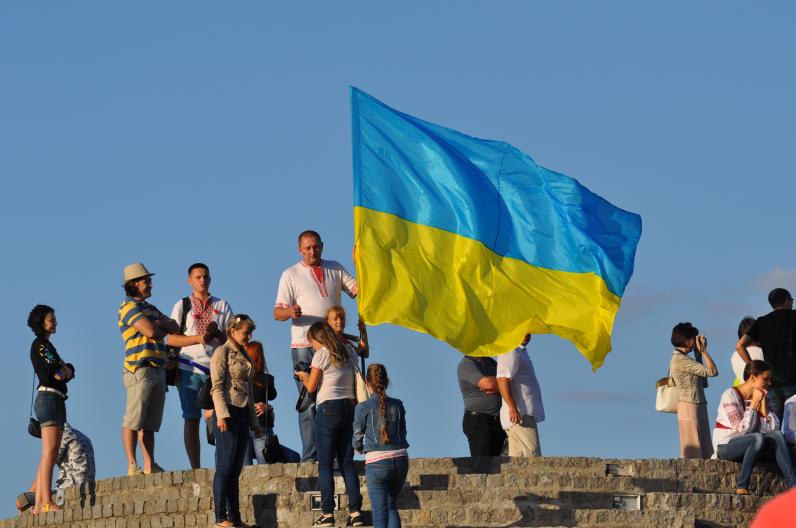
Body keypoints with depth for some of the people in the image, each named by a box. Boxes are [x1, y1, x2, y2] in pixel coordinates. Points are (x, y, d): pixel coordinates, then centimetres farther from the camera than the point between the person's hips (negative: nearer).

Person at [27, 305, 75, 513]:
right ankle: (47, 502, -25)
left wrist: (64, 370, -3)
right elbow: (50, 374, -15)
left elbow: (69, 371, 19)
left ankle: (38, 505, 1)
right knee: (50, 451, -17)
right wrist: (63, 369, 4)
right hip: (48, 397, -10)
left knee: (50, 454, 4)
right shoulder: (40, 344, -4)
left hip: (57, 400, 10)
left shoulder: (47, 346, 25)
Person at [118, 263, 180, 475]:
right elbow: (151, 332, -16)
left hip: (158, 369, 9)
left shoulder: (150, 309, 24)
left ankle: (150, 465, 5)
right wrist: (164, 330, 6)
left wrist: (158, 325, -5)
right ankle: (132, 465, -15)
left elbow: (175, 327, 14)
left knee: (150, 423, 6)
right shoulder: (129, 307, -4)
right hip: (139, 369, -9)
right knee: (133, 420, -11)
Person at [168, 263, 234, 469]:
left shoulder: (222, 306, 14)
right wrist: (199, 338, -12)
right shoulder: (182, 306, 10)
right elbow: (171, 339, 1)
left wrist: (217, 333, -12)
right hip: (190, 368, -1)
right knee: (191, 419, -2)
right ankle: (195, 469, 0)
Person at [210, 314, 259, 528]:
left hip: (243, 414, 8)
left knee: (236, 470, 7)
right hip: (228, 414, -8)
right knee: (225, 467, -8)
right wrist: (222, 415, -21)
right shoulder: (222, 352, -3)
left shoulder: (244, 356, 20)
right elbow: (217, 387, -12)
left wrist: (254, 421, 22)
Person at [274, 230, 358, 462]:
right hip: (304, 346, -3)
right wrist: (290, 311, -24)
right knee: (308, 402, -6)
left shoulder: (335, 269, 14)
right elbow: (277, 312, -1)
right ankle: (310, 456, -8)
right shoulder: (291, 275, 5)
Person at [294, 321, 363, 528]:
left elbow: (311, 387, -4)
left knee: (325, 464, -3)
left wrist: (304, 376, 16)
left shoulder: (322, 354, -5)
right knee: (347, 463, 7)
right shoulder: (347, 353, 13)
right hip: (348, 407, 6)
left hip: (328, 409, -6)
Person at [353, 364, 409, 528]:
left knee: (380, 513, 0)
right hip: (400, 458, 4)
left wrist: (359, 447, 26)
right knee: (391, 505, 22)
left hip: (376, 462, -4)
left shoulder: (363, 408, -5)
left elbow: (357, 440, 3)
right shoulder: (397, 405, 5)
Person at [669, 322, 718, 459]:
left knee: (704, 455, 7)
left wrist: (699, 355, 16)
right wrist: (703, 351, -3)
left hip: (698, 408, 10)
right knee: (693, 454, -10)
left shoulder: (678, 359, 17)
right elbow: (713, 371, -16)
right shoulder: (681, 360, -13)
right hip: (690, 408, -10)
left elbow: (703, 382, 18)